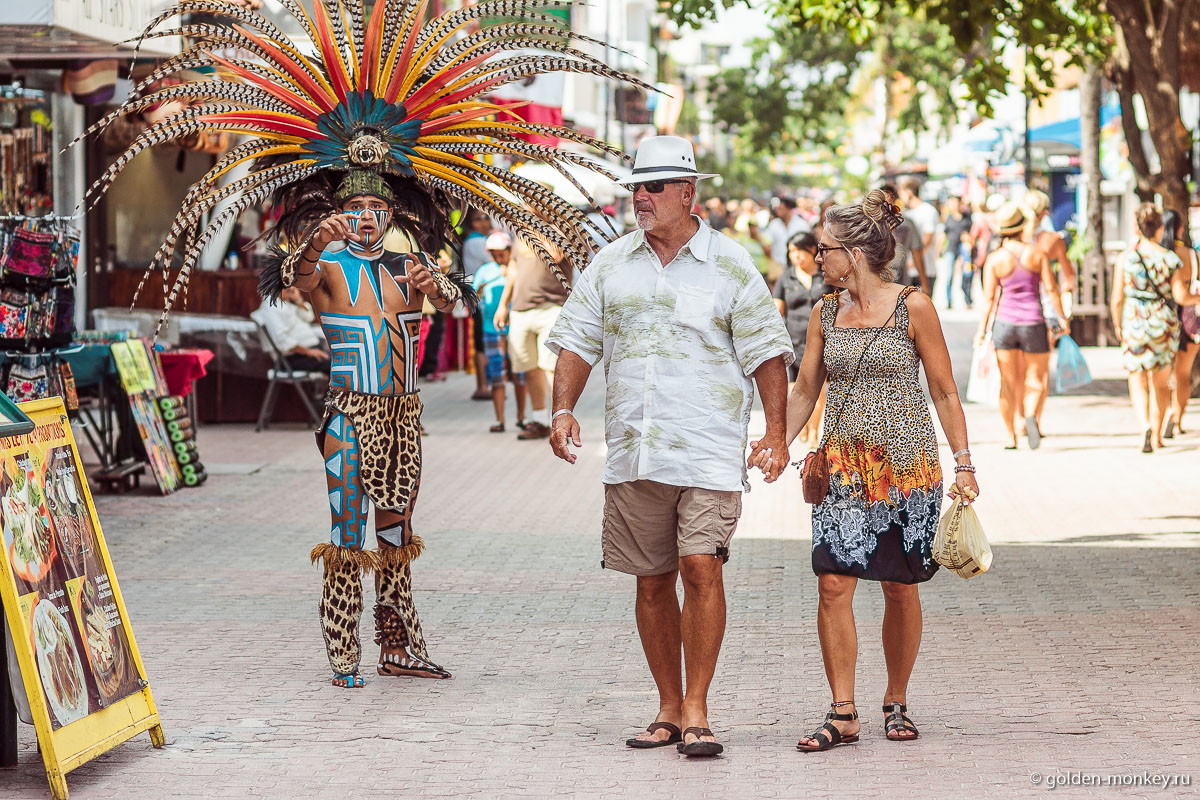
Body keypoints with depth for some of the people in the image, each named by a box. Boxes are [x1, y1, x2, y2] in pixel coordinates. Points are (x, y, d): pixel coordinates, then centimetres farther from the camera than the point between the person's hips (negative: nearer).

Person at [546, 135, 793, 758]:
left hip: (709, 449, -4)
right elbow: (577, 341, 13)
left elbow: (766, 351, 3)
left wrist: (775, 432, -6)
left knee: (702, 568, -15)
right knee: (652, 582, 8)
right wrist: (563, 409, -1)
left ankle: (696, 711, -9)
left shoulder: (730, 267, 2)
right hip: (633, 451, 4)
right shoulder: (610, 265, 11)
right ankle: (668, 709, 18)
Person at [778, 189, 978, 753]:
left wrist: (963, 464, -4)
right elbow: (805, 390, 14)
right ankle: (843, 715, -5)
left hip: (907, 464, -3)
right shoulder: (825, 313, 8)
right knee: (833, 583, -9)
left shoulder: (913, 308, -5)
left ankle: (897, 702, 20)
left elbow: (944, 393, -1)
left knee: (901, 589, 4)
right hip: (844, 466, 3)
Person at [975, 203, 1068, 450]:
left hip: (1004, 322, 0)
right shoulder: (1036, 254, -3)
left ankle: (1010, 436, 7)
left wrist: (982, 329, 1)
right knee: (1034, 380, 10)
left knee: (1007, 383, 8)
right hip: (1033, 323, 0)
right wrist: (1062, 317, 6)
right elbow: (1051, 289, -3)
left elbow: (989, 298, -5)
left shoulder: (994, 259, -4)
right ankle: (1031, 416, -18)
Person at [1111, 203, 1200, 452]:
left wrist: (1118, 326, 11)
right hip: (1164, 324, 1)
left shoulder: (1125, 258, -5)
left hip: (1134, 323, -1)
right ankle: (1157, 436, 18)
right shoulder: (1170, 259, -5)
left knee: (1138, 382, 5)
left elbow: (1117, 299, -4)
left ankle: (1145, 425, -20)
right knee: (1161, 381, 16)